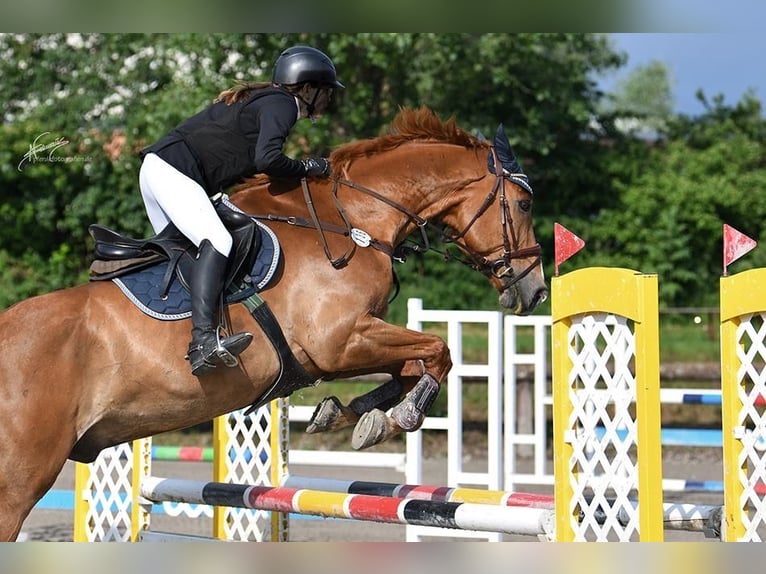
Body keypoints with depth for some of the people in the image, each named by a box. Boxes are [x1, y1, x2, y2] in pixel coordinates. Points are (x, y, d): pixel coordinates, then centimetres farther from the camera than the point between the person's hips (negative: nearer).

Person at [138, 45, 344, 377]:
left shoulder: (263, 100, 24)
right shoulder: (281, 104, -5)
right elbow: (267, 160, -22)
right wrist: (306, 169, -6)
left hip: (158, 167, 11)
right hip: (174, 171, -11)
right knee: (216, 241, -26)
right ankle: (203, 342, -42)